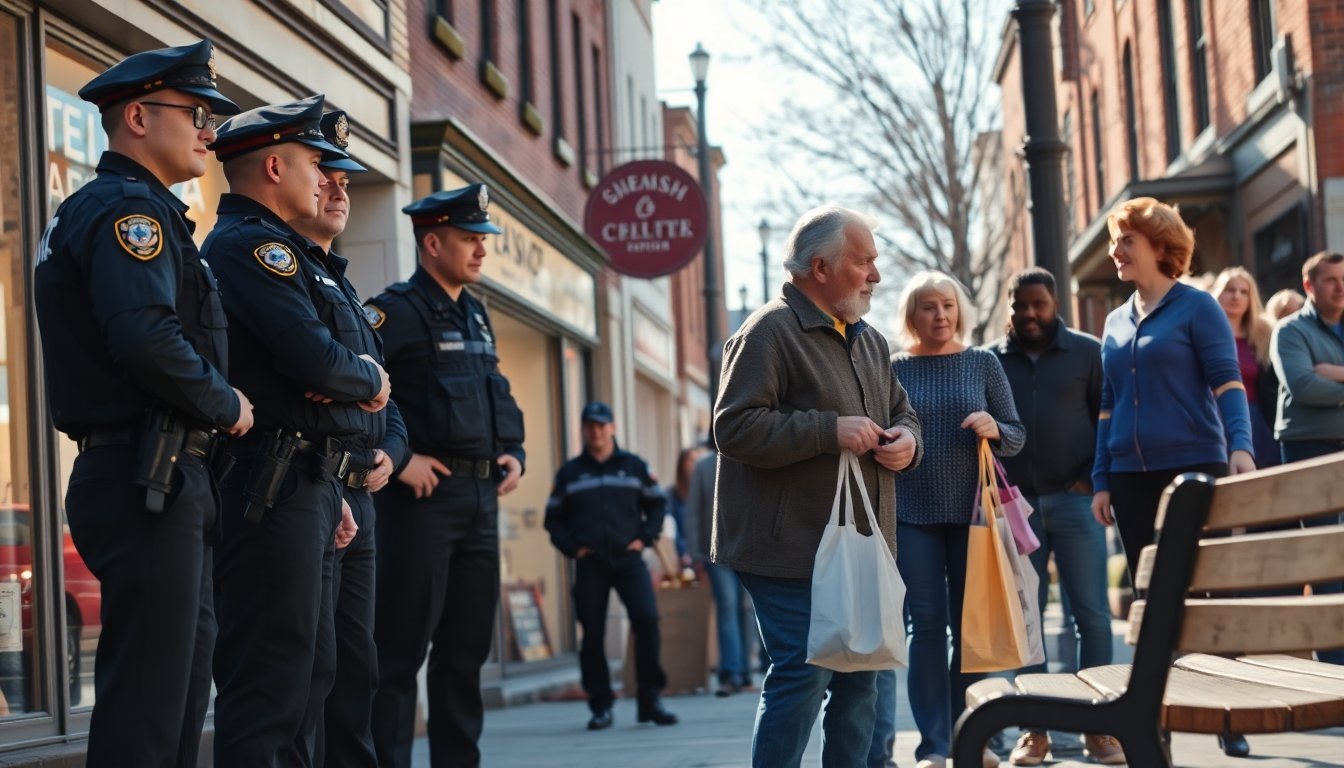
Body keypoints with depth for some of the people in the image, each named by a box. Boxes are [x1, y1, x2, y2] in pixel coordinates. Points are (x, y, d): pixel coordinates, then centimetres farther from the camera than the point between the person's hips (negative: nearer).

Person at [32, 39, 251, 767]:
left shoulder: (135, 209, 21)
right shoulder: (127, 208, -11)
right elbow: (146, 339, -25)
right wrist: (226, 405, -12)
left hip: (158, 482, 11)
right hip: (148, 481, -11)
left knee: (181, 677, 15)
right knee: (147, 690, -9)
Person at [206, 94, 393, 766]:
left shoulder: (279, 249, 23)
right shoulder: (250, 245, -11)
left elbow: (326, 355, 20)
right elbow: (315, 357, -23)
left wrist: (359, 383, -4)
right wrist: (371, 378, -2)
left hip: (309, 486, 11)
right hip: (275, 487, -11)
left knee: (312, 668, 15)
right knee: (272, 671, -11)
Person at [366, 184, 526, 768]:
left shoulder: (477, 316, 17)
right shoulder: (395, 311, -8)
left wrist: (515, 452, 11)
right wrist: (396, 458, -20)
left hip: (482, 495, 8)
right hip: (422, 494, -8)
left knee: (467, 647, 11)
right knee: (401, 646, -5)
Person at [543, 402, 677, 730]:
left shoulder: (634, 466, 10)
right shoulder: (569, 472, 10)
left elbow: (657, 503, 14)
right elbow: (554, 518, 12)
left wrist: (645, 537, 1)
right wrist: (572, 548, -1)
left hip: (628, 558, 0)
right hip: (589, 564, 1)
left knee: (646, 619, -16)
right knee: (592, 634, -2)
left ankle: (650, 700, -7)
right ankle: (600, 707, 6)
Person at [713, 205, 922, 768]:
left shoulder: (868, 340, 17)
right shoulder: (769, 332, -10)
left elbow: (901, 411, 28)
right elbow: (734, 427, -18)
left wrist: (906, 439, 3)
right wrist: (830, 430, -22)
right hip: (793, 550, -8)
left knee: (859, 677, 11)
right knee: (804, 673, -12)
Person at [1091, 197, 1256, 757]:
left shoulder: (1196, 307, -2)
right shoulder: (1116, 321, 15)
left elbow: (1227, 383, -8)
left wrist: (1240, 446, -23)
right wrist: (1101, 481, 12)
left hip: (1194, 468, -5)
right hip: (1131, 477, 5)